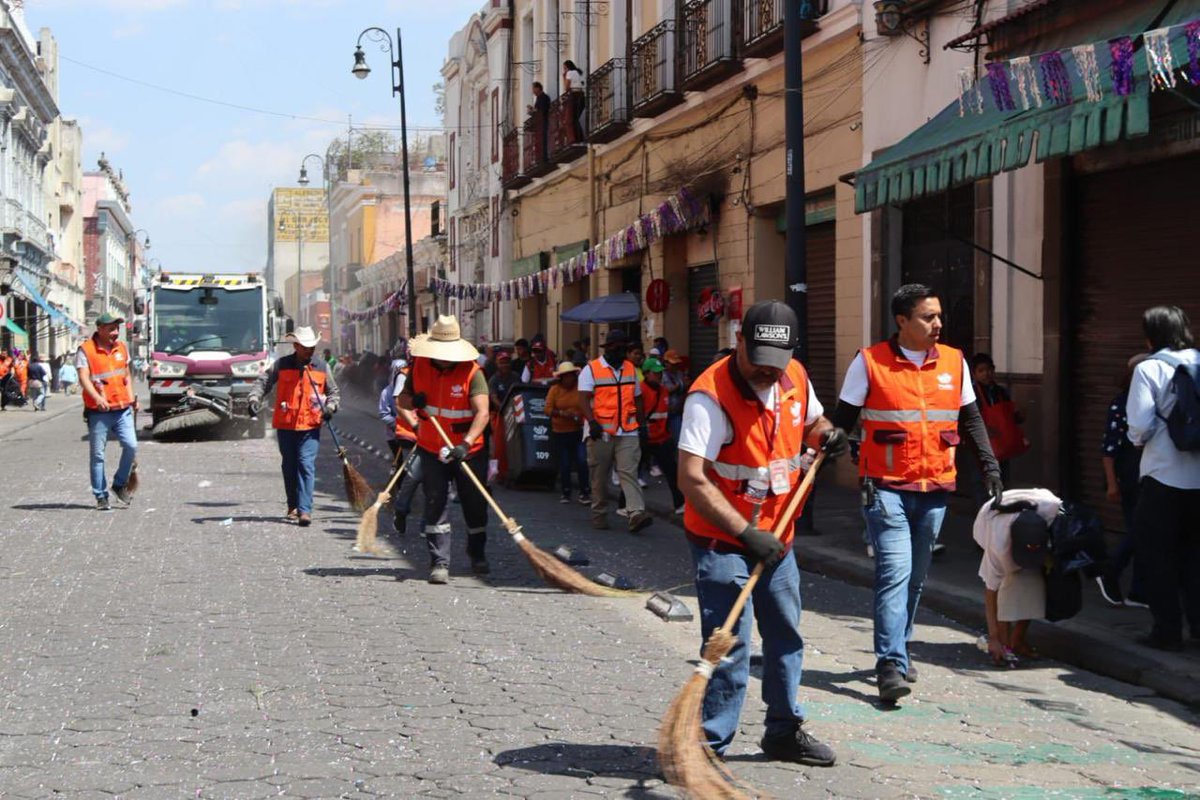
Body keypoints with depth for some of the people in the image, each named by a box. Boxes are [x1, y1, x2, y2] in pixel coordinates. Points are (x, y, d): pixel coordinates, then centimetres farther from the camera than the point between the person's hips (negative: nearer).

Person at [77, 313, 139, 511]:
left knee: (131, 446, -9)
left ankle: (120, 484, 12)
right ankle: (101, 497, 9)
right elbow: (83, 378, -15)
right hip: (98, 412, -4)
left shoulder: (122, 347, 13)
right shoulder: (86, 350, -5)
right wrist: (97, 397, -30)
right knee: (97, 455, 1)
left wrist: (131, 397, 13)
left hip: (122, 409, 4)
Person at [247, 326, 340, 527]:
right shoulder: (281, 365, 2)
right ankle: (293, 506, 26)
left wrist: (330, 407, -2)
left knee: (306, 465, -11)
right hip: (285, 425, 1)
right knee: (289, 466, 10)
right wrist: (254, 399, -16)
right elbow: (263, 382, 2)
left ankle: (304, 510, -15)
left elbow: (333, 391, 16)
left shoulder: (321, 367, 7)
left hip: (310, 426, -1)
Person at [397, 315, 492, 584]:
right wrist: (413, 401, -15)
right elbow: (401, 399, 10)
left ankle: (477, 555, 33)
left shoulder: (472, 372, -15)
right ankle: (439, 563, -4)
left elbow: (482, 412, -24)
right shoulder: (419, 367, -2)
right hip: (432, 450, 2)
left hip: (469, 450, -2)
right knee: (435, 504, -5)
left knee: (475, 506, 10)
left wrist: (466, 443, -37)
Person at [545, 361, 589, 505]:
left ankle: (585, 492, -2)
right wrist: (562, 413, -21)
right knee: (564, 464, 7)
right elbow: (548, 409, -5)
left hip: (579, 431, -1)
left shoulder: (581, 387, -2)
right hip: (560, 432, 1)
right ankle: (566, 492, 21)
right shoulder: (555, 390, 0)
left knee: (582, 461, -13)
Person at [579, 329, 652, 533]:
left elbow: (636, 399, 22)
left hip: (628, 432, 2)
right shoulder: (591, 369, 1)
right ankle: (599, 516, 16)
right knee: (599, 476, 5)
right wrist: (592, 421, -23)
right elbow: (584, 399, -9)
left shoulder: (630, 369, 16)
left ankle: (637, 514, -21)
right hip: (600, 432, -2)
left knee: (629, 472, -10)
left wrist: (642, 424, 15)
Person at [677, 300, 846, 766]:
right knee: (729, 646, -11)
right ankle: (708, 748, -2)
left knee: (786, 638, 17)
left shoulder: (795, 378, 0)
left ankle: (784, 732, 34)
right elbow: (691, 479, -28)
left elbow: (813, 422, 22)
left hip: (776, 536, 7)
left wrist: (827, 436, -3)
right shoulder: (711, 395, -22)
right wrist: (745, 532, -32)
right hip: (722, 540, -7)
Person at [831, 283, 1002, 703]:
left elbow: (971, 419, 17)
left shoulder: (954, 362, 8)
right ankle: (891, 665, -17)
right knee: (895, 572, -15)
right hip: (886, 487, -5)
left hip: (935, 488, 5)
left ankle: (898, 650, 30)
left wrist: (989, 465, 9)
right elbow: (844, 419, 2)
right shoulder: (870, 362, -3)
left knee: (916, 577, 14)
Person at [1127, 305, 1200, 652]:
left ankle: (1168, 629, 8)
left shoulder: (1149, 369, -9)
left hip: (1163, 477, -4)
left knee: (1159, 556, 7)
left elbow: (1140, 425, -16)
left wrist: (1137, 439, 5)